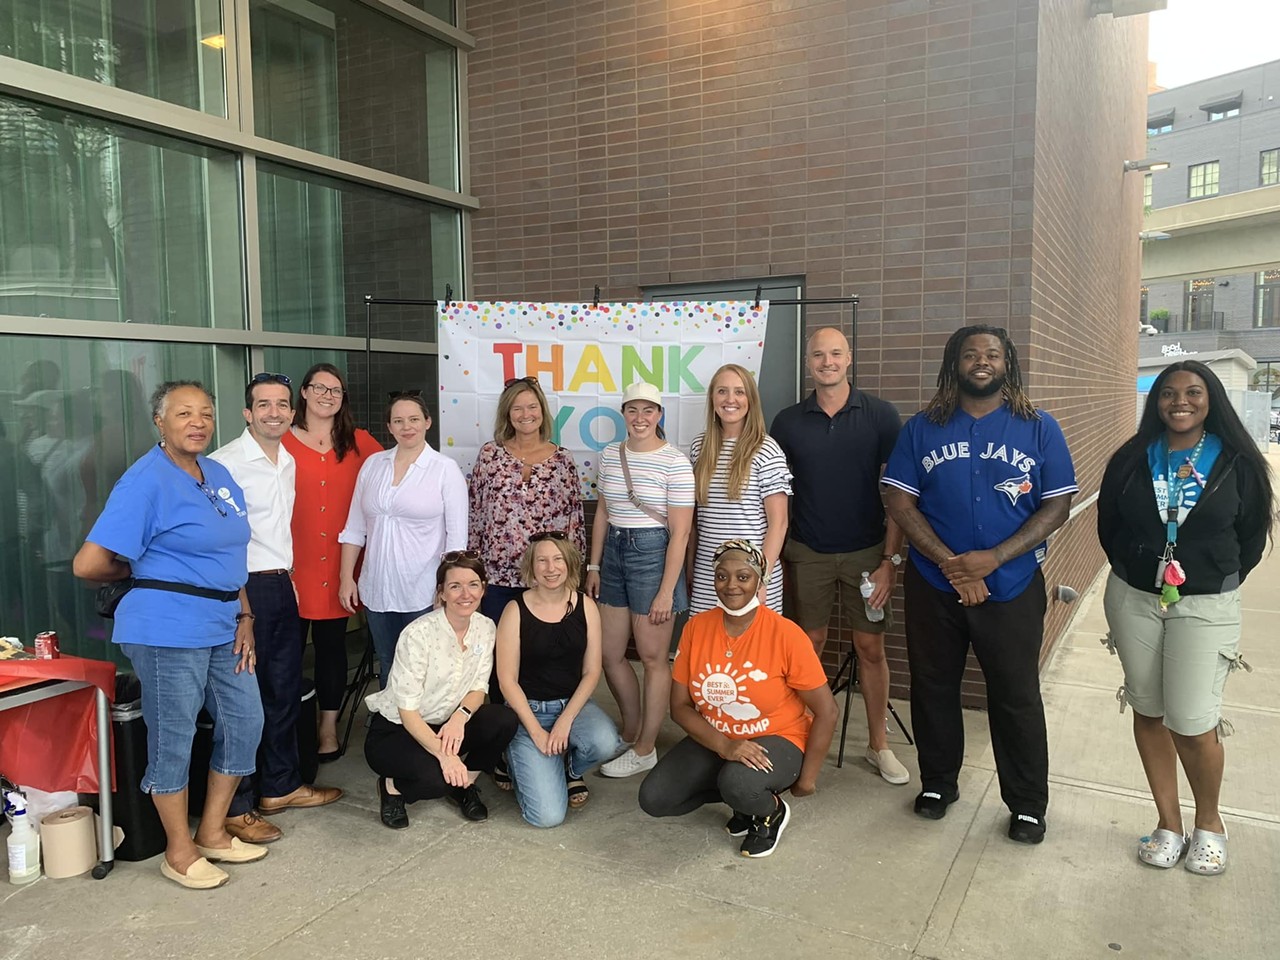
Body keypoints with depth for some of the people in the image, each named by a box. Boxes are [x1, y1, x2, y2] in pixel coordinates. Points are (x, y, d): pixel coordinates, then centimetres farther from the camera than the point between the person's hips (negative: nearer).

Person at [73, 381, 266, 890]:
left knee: (245, 721, 13)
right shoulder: (146, 480, -13)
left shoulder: (220, 475, 11)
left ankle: (212, 832, 31)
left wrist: (244, 615, 7)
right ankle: (179, 852, 23)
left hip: (224, 627, 8)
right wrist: (136, 572, 3)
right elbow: (88, 564, -16)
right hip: (169, 630, -8)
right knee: (173, 736, 5)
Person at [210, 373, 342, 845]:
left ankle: (281, 786, 31)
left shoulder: (288, 462, 13)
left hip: (281, 585, 9)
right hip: (243, 588, -8)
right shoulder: (225, 463, -14)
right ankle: (235, 808, 12)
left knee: (285, 690, 16)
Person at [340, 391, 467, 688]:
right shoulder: (372, 465, 7)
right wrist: (346, 577, 7)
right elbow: (354, 529, 11)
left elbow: (457, 537, -8)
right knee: (387, 671, 16)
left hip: (424, 595, -4)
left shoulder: (446, 469, -6)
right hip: (376, 592, 4)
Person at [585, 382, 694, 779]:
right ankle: (631, 732, 33)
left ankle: (645, 749, 19)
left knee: (653, 657, 5)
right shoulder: (610, 455, 6)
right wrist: (594, 566, 11)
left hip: (653, 553, -6)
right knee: (609, 654, 13)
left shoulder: (675, 462, -12)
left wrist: (667, 590, -14)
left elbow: (679, 533, -12)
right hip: (614, 552, 7)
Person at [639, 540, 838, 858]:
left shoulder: (786, 634, -18)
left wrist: (807, 777, -8)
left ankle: (773, 811, 1)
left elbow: (826, 711, -12)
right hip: (713, 741, 5)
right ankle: (743, 793, 11)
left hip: (778, 740, -5)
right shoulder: (695, 628, -7)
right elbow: (680, 706, -5)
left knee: (738, 783, -36)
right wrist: (724, 746, -21)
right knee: (653, 799, -11)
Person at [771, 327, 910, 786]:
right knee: (809, 644, 7)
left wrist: (891, 558, -9)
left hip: (867, 552, -1)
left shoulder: (880, 415, -3)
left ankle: (878, 744, 21)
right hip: (808, 553, 1)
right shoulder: (788, 422, 2)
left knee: (871, 647, 6)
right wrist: (775, 556, 2)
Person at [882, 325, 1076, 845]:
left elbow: (1057, 506, -3)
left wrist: (994, 557, -16)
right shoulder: (922, 428, 2)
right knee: (933, 689, 13)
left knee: (1017, 696, 7)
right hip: (933, 585, 1)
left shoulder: (1039, 429, 1)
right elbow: (899, 501, -3)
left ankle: (1027, 805, 24)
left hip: (1012, 587, -1)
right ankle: (938, 783, 32)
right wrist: (949, 562, -14)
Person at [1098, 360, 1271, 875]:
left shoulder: (1237, 463, -4)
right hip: (1134, 600, 3)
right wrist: (1135, 568, 7)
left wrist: (1218, 580, 3)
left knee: (1192, 722, -5)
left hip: (1205, 607, -3)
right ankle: (1168, 823, 25)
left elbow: (1252, 535, 4)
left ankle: (1209, 822, 22)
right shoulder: (1131, 460, 1)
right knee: (1148, 710, 9)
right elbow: (1108, 526, 10)